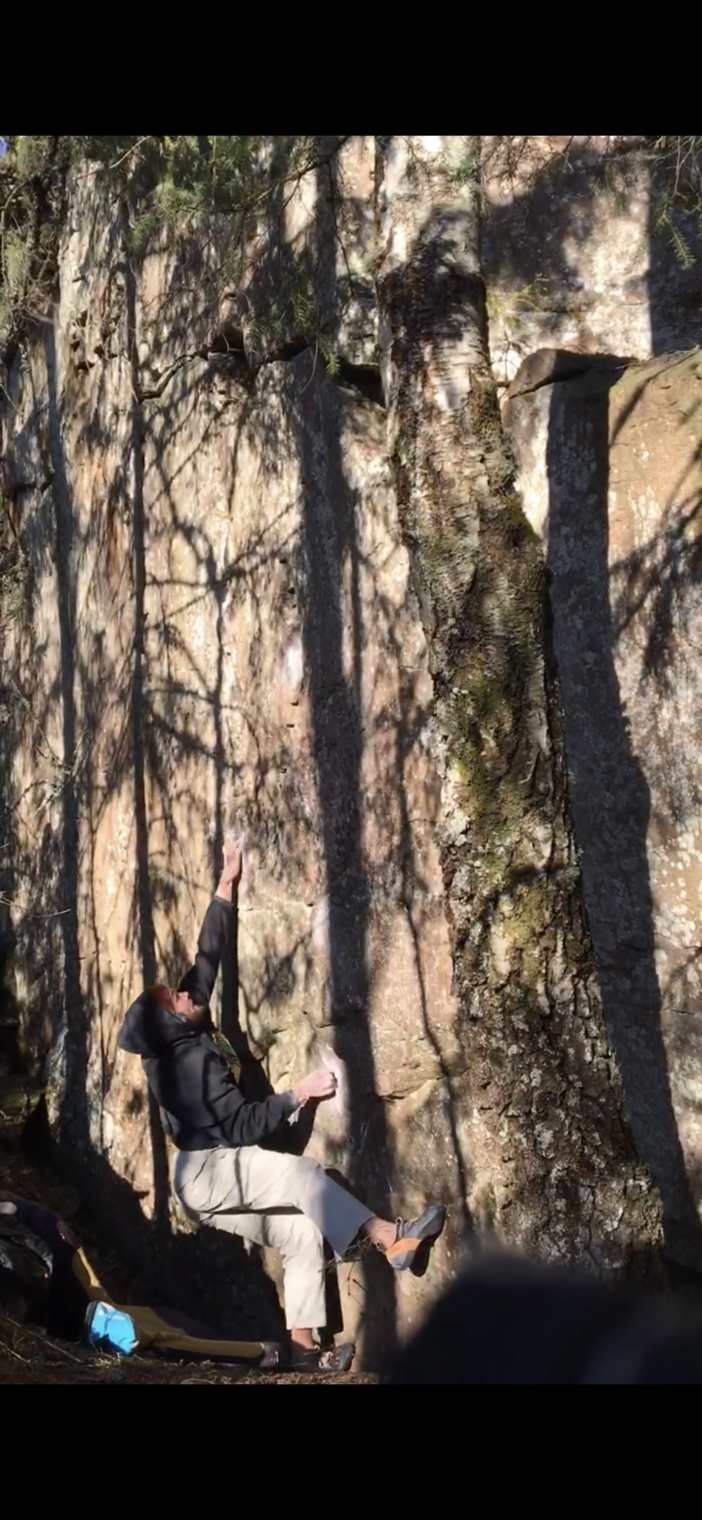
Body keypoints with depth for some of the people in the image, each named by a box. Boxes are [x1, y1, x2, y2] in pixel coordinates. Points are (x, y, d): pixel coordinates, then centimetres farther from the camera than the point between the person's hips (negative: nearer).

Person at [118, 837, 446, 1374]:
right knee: (300, 1172, -27)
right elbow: (242, 1127, -22)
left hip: (214, 1176, 9)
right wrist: (298, 1095, -21)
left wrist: (227, 885, 8)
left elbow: (208, 957, 7)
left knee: (302, 1233, -2)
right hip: (208, 1172, -9)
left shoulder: (184, 1039, 5)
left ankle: (304, 1347, -6)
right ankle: (392, 1240, -33)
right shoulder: (191, 1058, -20)